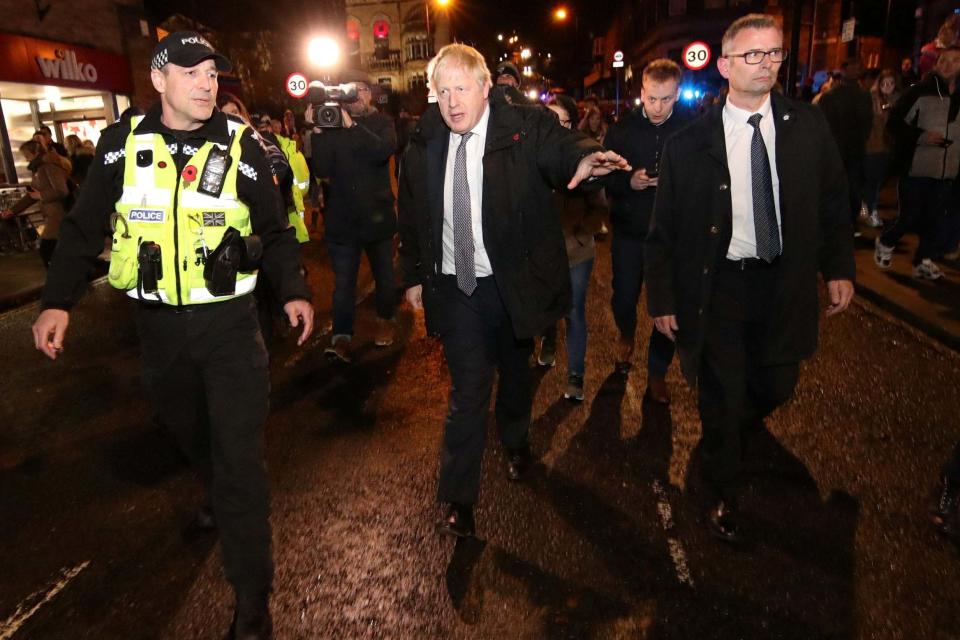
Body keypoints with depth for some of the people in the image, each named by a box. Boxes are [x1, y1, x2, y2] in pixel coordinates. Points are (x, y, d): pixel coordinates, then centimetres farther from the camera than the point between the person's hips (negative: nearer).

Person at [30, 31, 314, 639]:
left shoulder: (241, 144, -3)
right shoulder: (122, 143, 0)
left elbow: (274, 229, 3)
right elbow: (85, 227, 4)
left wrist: (293, 289, -8)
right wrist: (58, 300, -4)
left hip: (230, 321, -2)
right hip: (160, 323, 3)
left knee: (240, 455, -5)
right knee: (191, 431, 21)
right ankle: (221, 499, 53)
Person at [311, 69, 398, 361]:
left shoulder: (382, 123, 2)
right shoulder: (331, 124, 2)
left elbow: (384, 150, -21)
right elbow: (322, 170, -10)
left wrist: (352, 126, -28)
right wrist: (318, 132, -19)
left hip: (377, 214, 1)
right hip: (342, 216, 0)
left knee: (384, 274, 16)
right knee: (343, 280, -4)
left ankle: (386, 320, 36)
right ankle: (341, 336, -2)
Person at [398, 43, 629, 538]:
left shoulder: (526, 128, -9)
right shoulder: (424, 144, 0)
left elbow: (558, 147, -30)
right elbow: (410, 217, 9)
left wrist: (583, 159, -53)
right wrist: (413, 275, 10)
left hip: (512, 284, 0)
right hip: (454, 287, 1)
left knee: (514, 372, 20)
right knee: (468, 389, 1)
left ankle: (515, 443, 51)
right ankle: (458, 499, 13)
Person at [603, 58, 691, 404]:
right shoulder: (622, 129, -3)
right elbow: (605, 178, -1)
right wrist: (629, 182, -19)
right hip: (629, 232, 1)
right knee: (623, 300, 12)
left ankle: (657, 371, 27)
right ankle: (626, 334, 47)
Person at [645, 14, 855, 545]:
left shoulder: (808, 127, 0)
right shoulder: (690, 143, -9)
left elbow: (833, 202, 9)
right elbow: (664, 229, -5)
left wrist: (839, 268, 3)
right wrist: (662, 299, -5)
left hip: (784, 282, 3)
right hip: (718, 285, -3)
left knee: (776, 386, 14)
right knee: (722, 397, 8)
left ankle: (734, 429, 52)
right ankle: (723, 496, 31)